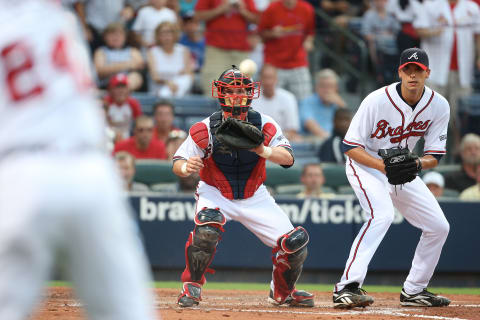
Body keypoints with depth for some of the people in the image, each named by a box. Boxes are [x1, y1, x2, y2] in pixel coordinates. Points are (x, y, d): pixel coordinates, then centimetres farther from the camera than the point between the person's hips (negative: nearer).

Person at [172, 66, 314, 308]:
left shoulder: (264, 125, -12)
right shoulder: (206, 129, -17)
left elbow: (288, 158, -23)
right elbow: (177, 164, -16)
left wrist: (265, 152, -44)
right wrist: (185, 167, -42)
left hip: (254, 197, 3)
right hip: (216, 195, -3)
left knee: (295, 242, -6)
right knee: (207, 228, -35)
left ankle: (282, 292, 24)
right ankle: (191, 287, -13)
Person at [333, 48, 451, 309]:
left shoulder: (439, 106, -11)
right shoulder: (377, 101, -25)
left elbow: (434, 156, -6)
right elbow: (351, 146, -20)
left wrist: (417, 164, -28)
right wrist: (383, 166, -33)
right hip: (365, 164, -6)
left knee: (439, 226, 3)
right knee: (382, 214, -32)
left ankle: (413, 291, 18)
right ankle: (347, 287, -38)